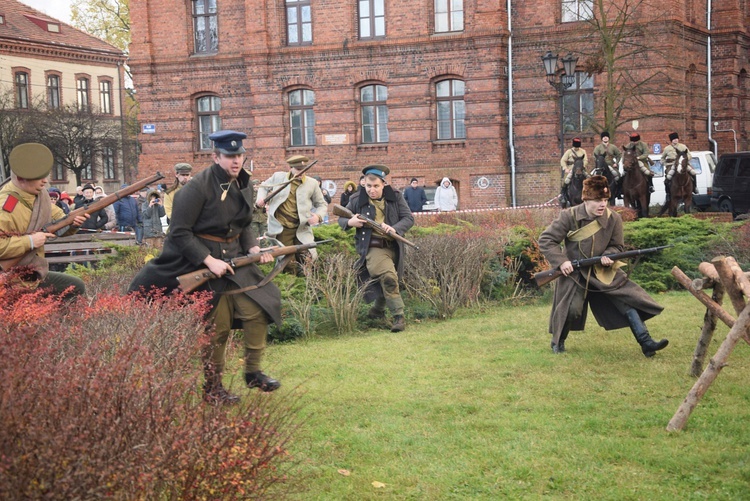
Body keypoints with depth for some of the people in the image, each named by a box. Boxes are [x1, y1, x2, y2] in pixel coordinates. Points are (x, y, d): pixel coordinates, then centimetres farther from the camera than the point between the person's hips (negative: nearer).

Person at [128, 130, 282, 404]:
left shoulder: (244, 184, 6)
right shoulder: (198, 187, -17)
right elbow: (179, 233, -17)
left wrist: (253, 248, -1)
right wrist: (209, 261, -23)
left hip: (233, 258, 7)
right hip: (202, 261, -7)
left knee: (257, 309, -5)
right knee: (216, 327, -2)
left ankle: (253, 372, 11)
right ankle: (211, 388, 13)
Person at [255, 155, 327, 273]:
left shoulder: (312, 183, 3)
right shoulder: (278, 177, 2)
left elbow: (322, 204, 11)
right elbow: (263, 186, 21)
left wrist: (318, 216, -11)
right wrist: (261, 198, 0)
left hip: (302, 229, 1)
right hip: (282, 228, -1)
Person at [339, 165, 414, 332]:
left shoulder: (395, 197, 3)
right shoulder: (357, 200, 0)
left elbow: (409, 218, 0)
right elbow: (341, 219, 11)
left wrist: (395, 228, -19)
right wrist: (350, 222, -13)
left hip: (393, 248, 4)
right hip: (372, 248, -3)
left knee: (386, 284, 14)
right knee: (388, 277, -25)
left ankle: (378, 310, 42)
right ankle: (398, 317, -17)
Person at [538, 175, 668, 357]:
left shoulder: (614, 219, -7)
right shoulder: (569, 216, -15)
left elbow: (617, 246, 5)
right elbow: (546, 240, -12)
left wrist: (608, 256, -18)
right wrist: (562, 261, -22)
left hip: (603, 271, 3)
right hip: (573, 271, -3)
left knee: (627, 298, -9)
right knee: (571, 309, -16)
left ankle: (646, 343, -8)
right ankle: (558, 341, 15)